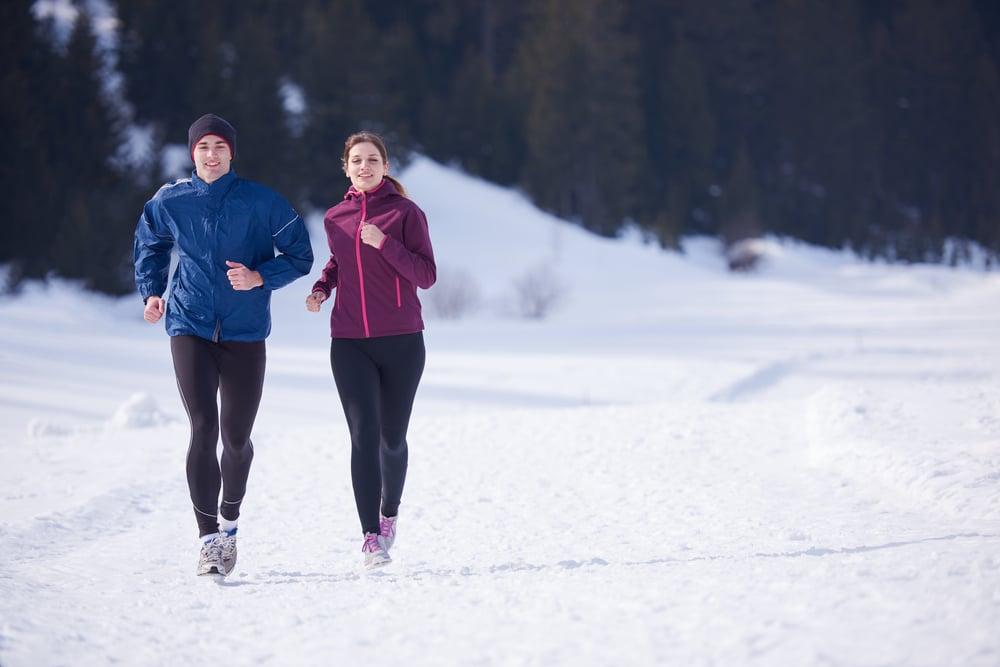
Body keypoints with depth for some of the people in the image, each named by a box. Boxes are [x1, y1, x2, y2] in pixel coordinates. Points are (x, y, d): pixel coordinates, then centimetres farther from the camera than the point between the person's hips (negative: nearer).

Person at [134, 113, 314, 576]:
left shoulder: (261, 202, -4)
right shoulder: (170, 202, 2)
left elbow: (300, 255, 2)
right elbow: (150, 245, 22)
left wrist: (261, 277, -14)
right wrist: (151, 292, 8)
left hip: (245, 331, 0)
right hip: (190, 328, 0)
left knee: (236, 436, 7)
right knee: (203, 429, -14)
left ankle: (229, 521, 34)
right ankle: (208, 539, -9)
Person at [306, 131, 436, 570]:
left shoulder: (406, 212, -4)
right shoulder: (335, 218, 8)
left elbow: (426, 276, -8)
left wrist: (384, 242, -19)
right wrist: (322, 287, 7)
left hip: (401, 342, -2)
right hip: (350, 344, 2)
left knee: (392, 438, 9)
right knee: (364, 435, -12)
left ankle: (389, 512, 37)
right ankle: (371, 536, -14)